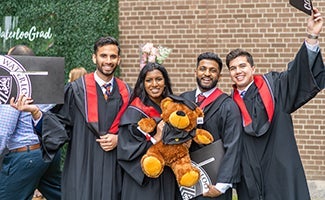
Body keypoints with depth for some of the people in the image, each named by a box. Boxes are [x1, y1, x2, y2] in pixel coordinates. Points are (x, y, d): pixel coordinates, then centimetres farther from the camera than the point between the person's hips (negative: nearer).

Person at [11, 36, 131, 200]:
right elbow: (61, 123, -4)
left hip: (113, 168, 3)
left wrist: (118, 139, -5)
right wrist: (35, 112, -19)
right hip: (82, 166, -2)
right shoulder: (77, 89, -2)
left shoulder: (126, 92, 7)